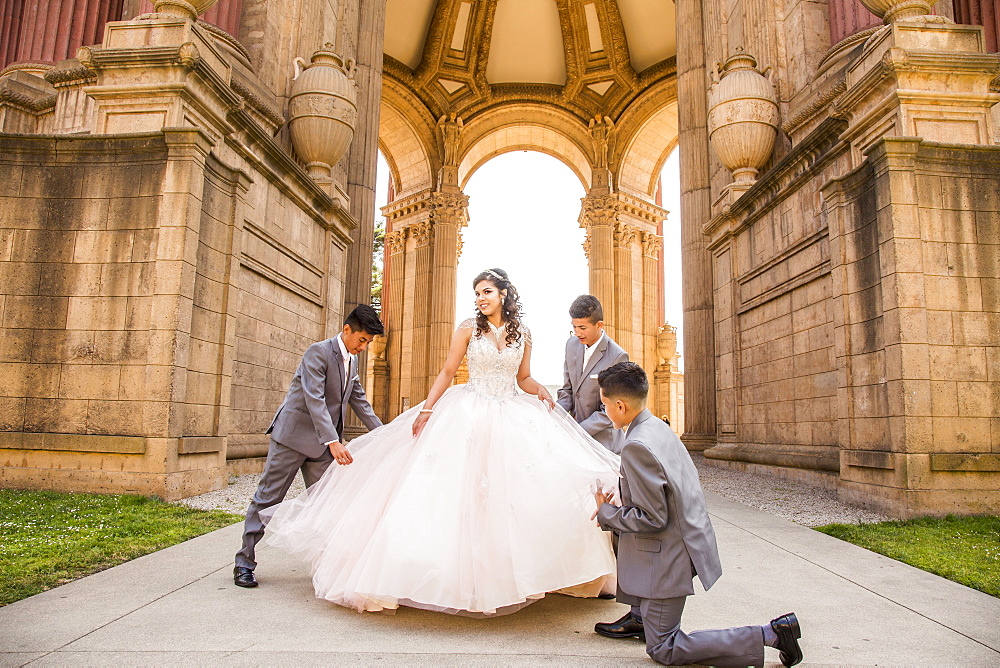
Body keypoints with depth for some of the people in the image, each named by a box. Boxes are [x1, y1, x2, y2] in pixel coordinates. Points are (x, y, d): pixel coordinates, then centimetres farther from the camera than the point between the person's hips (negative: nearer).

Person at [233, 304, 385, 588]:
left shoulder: (352, 361, 9)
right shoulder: (318, 352, -16)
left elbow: (359, 401, 17)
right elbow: (314, 399, -26)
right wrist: (333, 442, -35)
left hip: (323, 442, 7)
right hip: (293, 435, -7)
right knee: (268, 498, 1)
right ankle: (245, 561, 13)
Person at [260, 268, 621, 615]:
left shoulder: (522, 334, 7)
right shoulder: (469, 328, 0)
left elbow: (524, 378, 14)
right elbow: (447, 372, -1)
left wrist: (540, 391, -7)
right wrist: (426, 410, -8)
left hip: (513, 417, 3)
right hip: (470, 416, -2)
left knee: (512, 492, -2)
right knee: (462, 489, -2)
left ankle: (502, 571, 12)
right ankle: (465, 571, 10)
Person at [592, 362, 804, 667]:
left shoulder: (637, 446, -27)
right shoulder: (658, 426, 3)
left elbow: (651, 518, -24)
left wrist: (606, 514, -10)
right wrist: (613, 509, 12)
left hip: (668, 555, -9)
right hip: (686, 537, 9)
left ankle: (769, 634, -3)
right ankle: (640, 616, 31)